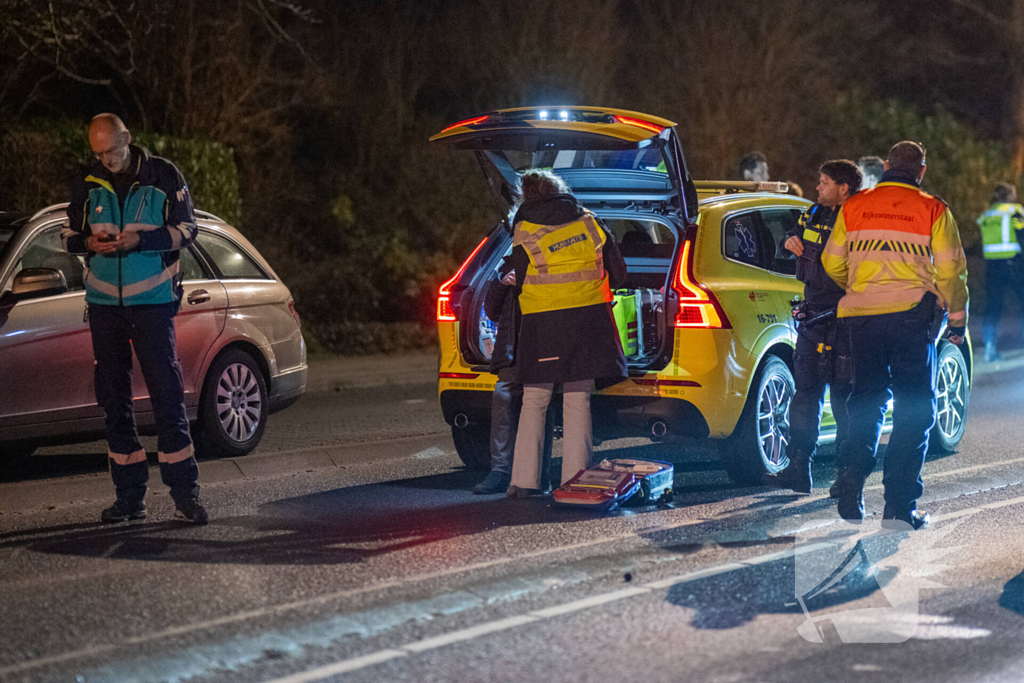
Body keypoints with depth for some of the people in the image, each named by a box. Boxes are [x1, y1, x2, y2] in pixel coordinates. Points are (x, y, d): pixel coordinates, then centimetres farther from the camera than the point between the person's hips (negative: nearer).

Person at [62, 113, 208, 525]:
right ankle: (130, 496, 12)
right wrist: (90, 243, -9)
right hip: (104, 302, 4)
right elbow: (70, 234, 14)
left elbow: (186, 229, -1)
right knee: (113, 398, 6)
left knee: (167, 394, -8)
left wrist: (140, 240, -16)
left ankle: (185, 494, -6)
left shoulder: (163, 176, -1)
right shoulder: (88, 184, 6)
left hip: (152, 301, -4)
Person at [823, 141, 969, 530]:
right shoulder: (932, 210, 0)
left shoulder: (854, 207, 9)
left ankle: (851, 489, 1)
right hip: (912, 316, -3)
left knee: (866, 400, 15)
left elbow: (832, 264, 13)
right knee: (915, 408, 4)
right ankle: (899, 504, -4)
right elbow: (950, 271, 1)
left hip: (861, 317, 3)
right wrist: (958, 320, 14)